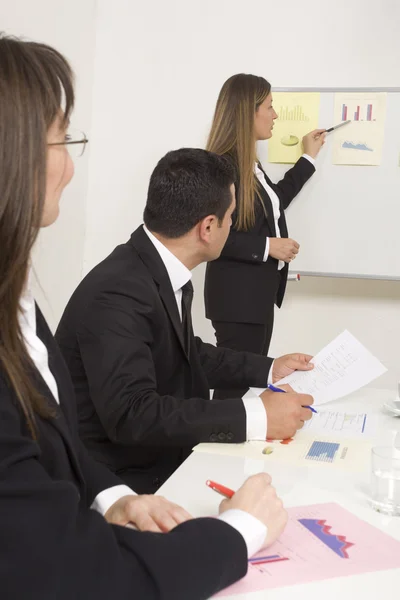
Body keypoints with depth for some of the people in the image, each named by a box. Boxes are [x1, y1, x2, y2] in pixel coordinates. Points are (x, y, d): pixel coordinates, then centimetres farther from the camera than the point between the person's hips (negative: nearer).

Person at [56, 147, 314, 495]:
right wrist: (255, 416, -31)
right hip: (118, 478, -8)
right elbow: (130, 414, -32)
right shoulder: (119, 292, -27)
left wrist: (268, 369, 14)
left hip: (163, 457, 8)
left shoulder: (165, 272, 0)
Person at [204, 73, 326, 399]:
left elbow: (274, 201, 26)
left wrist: (309, 157, 28)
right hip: (238, 295, -9)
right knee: (235, 385, 2)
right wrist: (267, 246, -20)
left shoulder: (250, 164, 9)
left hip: (258, 292, 9)